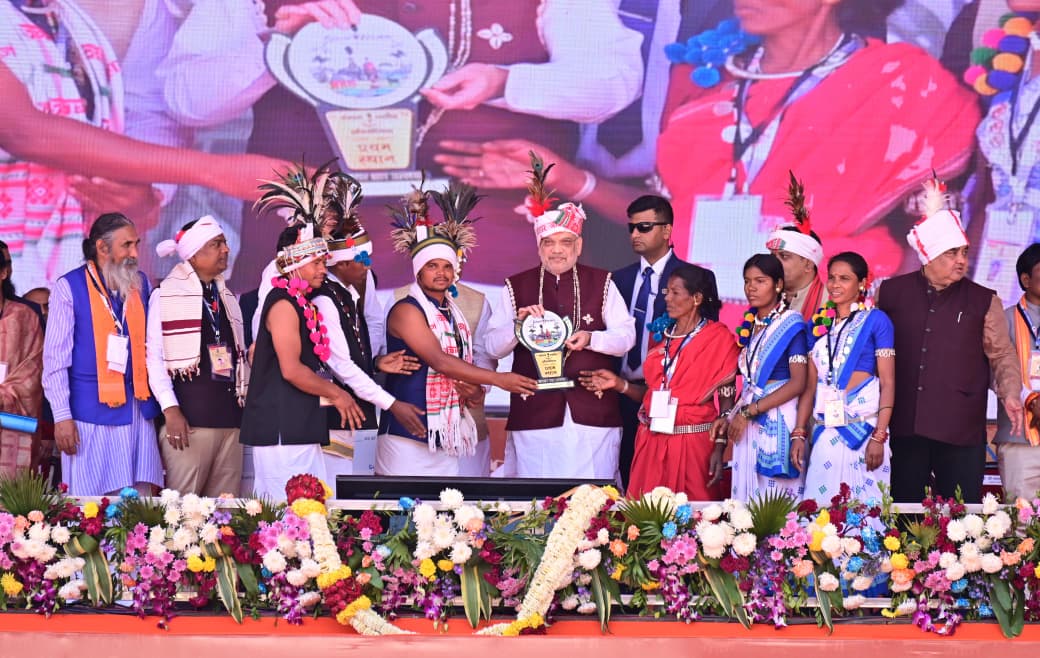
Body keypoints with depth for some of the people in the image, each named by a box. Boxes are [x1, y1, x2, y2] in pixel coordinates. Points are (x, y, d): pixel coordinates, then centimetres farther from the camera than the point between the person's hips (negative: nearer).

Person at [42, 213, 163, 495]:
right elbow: (55, 358, -4)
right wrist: (62, 416, -9)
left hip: (137, 409, 4)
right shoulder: (70, 287, -2)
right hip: (91, 411, -4)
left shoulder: (141, 285, 11)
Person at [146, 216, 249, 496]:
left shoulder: (227, 296, 18)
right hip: (190, 416, -6)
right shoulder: (166, 294, -2)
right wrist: (170, 409, -14)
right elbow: (154, 356, -7)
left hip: (230, 413, 6)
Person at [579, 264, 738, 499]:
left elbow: (727, 399, -7)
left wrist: (719, 449, -15)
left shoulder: (719, 338, -4)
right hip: (653, 443, 5)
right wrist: (619, 384, -2)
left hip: (693, 444, -5)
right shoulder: (661, 336, 13)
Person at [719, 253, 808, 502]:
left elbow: (798, 383, -13)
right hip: (747, 424, 6)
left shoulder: (791, 324, -5)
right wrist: (731, 415, 3)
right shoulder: (749, 326, 14)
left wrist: (749, 411, -14)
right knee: (748, 495, 3)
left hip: (777, 420, -6)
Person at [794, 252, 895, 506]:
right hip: (825, 429, 4)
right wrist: (799, 434, 5)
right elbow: (811, 384, 13)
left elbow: (888, 383, -4)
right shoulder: (818, 323, 13)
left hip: (863, 425, -4)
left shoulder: (876, 320, 0)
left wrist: (879, 437, -12)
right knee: (822, 506, 0)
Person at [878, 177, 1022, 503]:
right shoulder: (892, 292, 8)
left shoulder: (983, 301, 7)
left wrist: (1010, 394, -7)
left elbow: (1002, 355, 8)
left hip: (962, 431, -1)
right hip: (906, 427, 1)